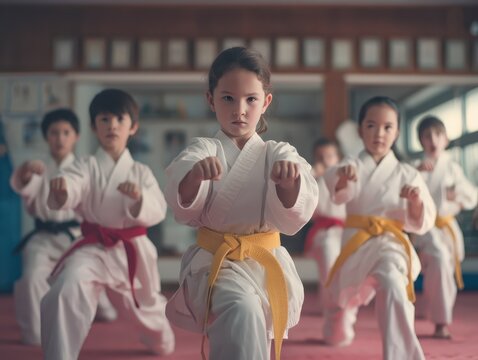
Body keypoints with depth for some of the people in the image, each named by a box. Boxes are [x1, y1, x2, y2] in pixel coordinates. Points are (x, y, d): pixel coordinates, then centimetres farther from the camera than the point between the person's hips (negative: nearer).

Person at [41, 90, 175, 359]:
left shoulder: (141, 172, 3)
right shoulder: (86, 168, -4)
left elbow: (158, 211, -8)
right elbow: (70, 190, -26)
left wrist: (139, 197, -30)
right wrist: (60, 190, -51)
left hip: (133, 249, 2)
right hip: (94, 248, -2)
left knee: (147, 305, 23)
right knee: (66, 291, -31)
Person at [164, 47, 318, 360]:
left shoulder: (278, 154, 3)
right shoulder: (204, 150, -1)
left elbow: (293, 214, -14)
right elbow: (182, 202, -21)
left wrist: (289, 182, -37)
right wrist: (195, 173, -44)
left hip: (267, 261, 3)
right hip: (216, 260, -3)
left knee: (259, 335, 13)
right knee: (241, 310, -32)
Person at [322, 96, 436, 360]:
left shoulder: (406, 174, 3)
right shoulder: (351, 167, 1)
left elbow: (422, 222, 2)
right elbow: (339, 192, -22)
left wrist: (416, 201, -20)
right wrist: (342, 177, -45)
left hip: (391, 244, -1)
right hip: (355, 244, 1)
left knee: (393, 286, -38)